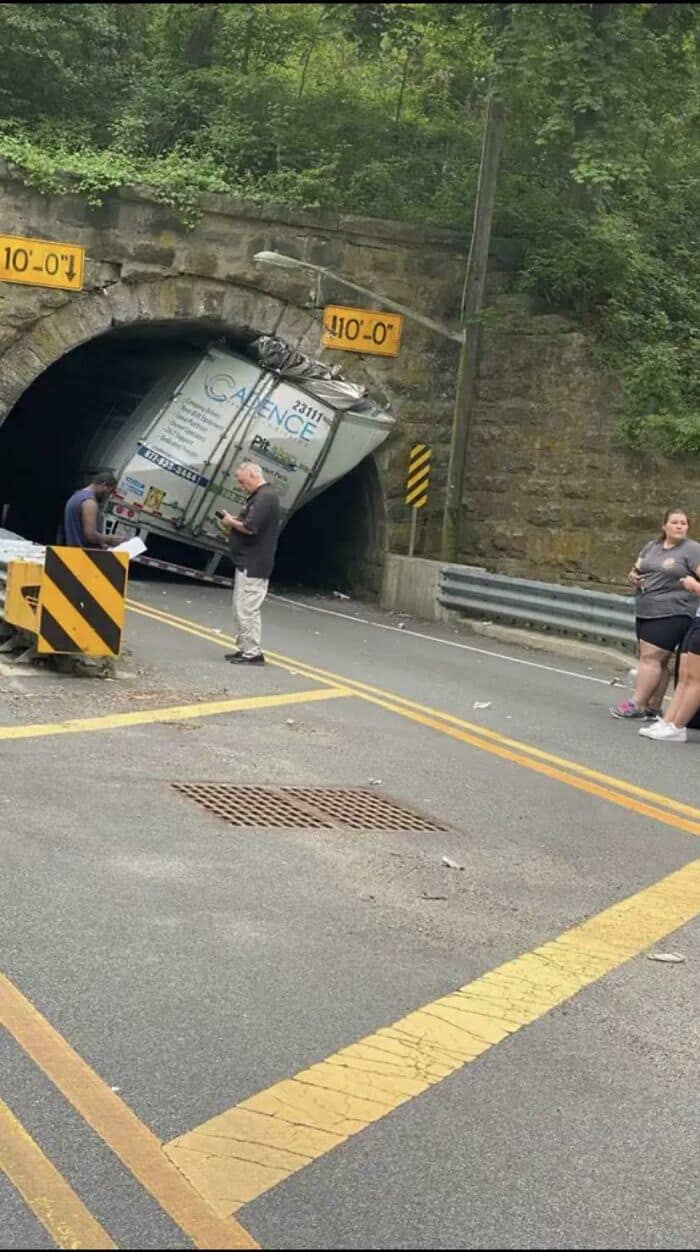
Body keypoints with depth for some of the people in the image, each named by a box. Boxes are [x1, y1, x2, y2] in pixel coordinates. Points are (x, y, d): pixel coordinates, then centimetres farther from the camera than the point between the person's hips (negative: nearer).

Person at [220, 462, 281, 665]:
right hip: (247, 563, 11)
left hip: (254, 565, -11)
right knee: (240, 609, 17)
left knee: (247, 610, -9)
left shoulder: (265, 497, -17)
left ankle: (253, 653, -4)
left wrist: (231, 522, -8)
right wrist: (233, 522, 6)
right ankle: (245, 649, 24)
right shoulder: (258, 496, 18)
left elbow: (250, 527, -25)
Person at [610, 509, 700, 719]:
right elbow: (636, 571, 22)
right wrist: (633, 577, 2)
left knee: (650, 657, -10)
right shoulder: (651, 547, 15)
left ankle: (637, 704, -6)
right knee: (658, 661, 9)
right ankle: (653, 708, 10)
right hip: (645, 612, 6)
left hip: (671, 615, -6)